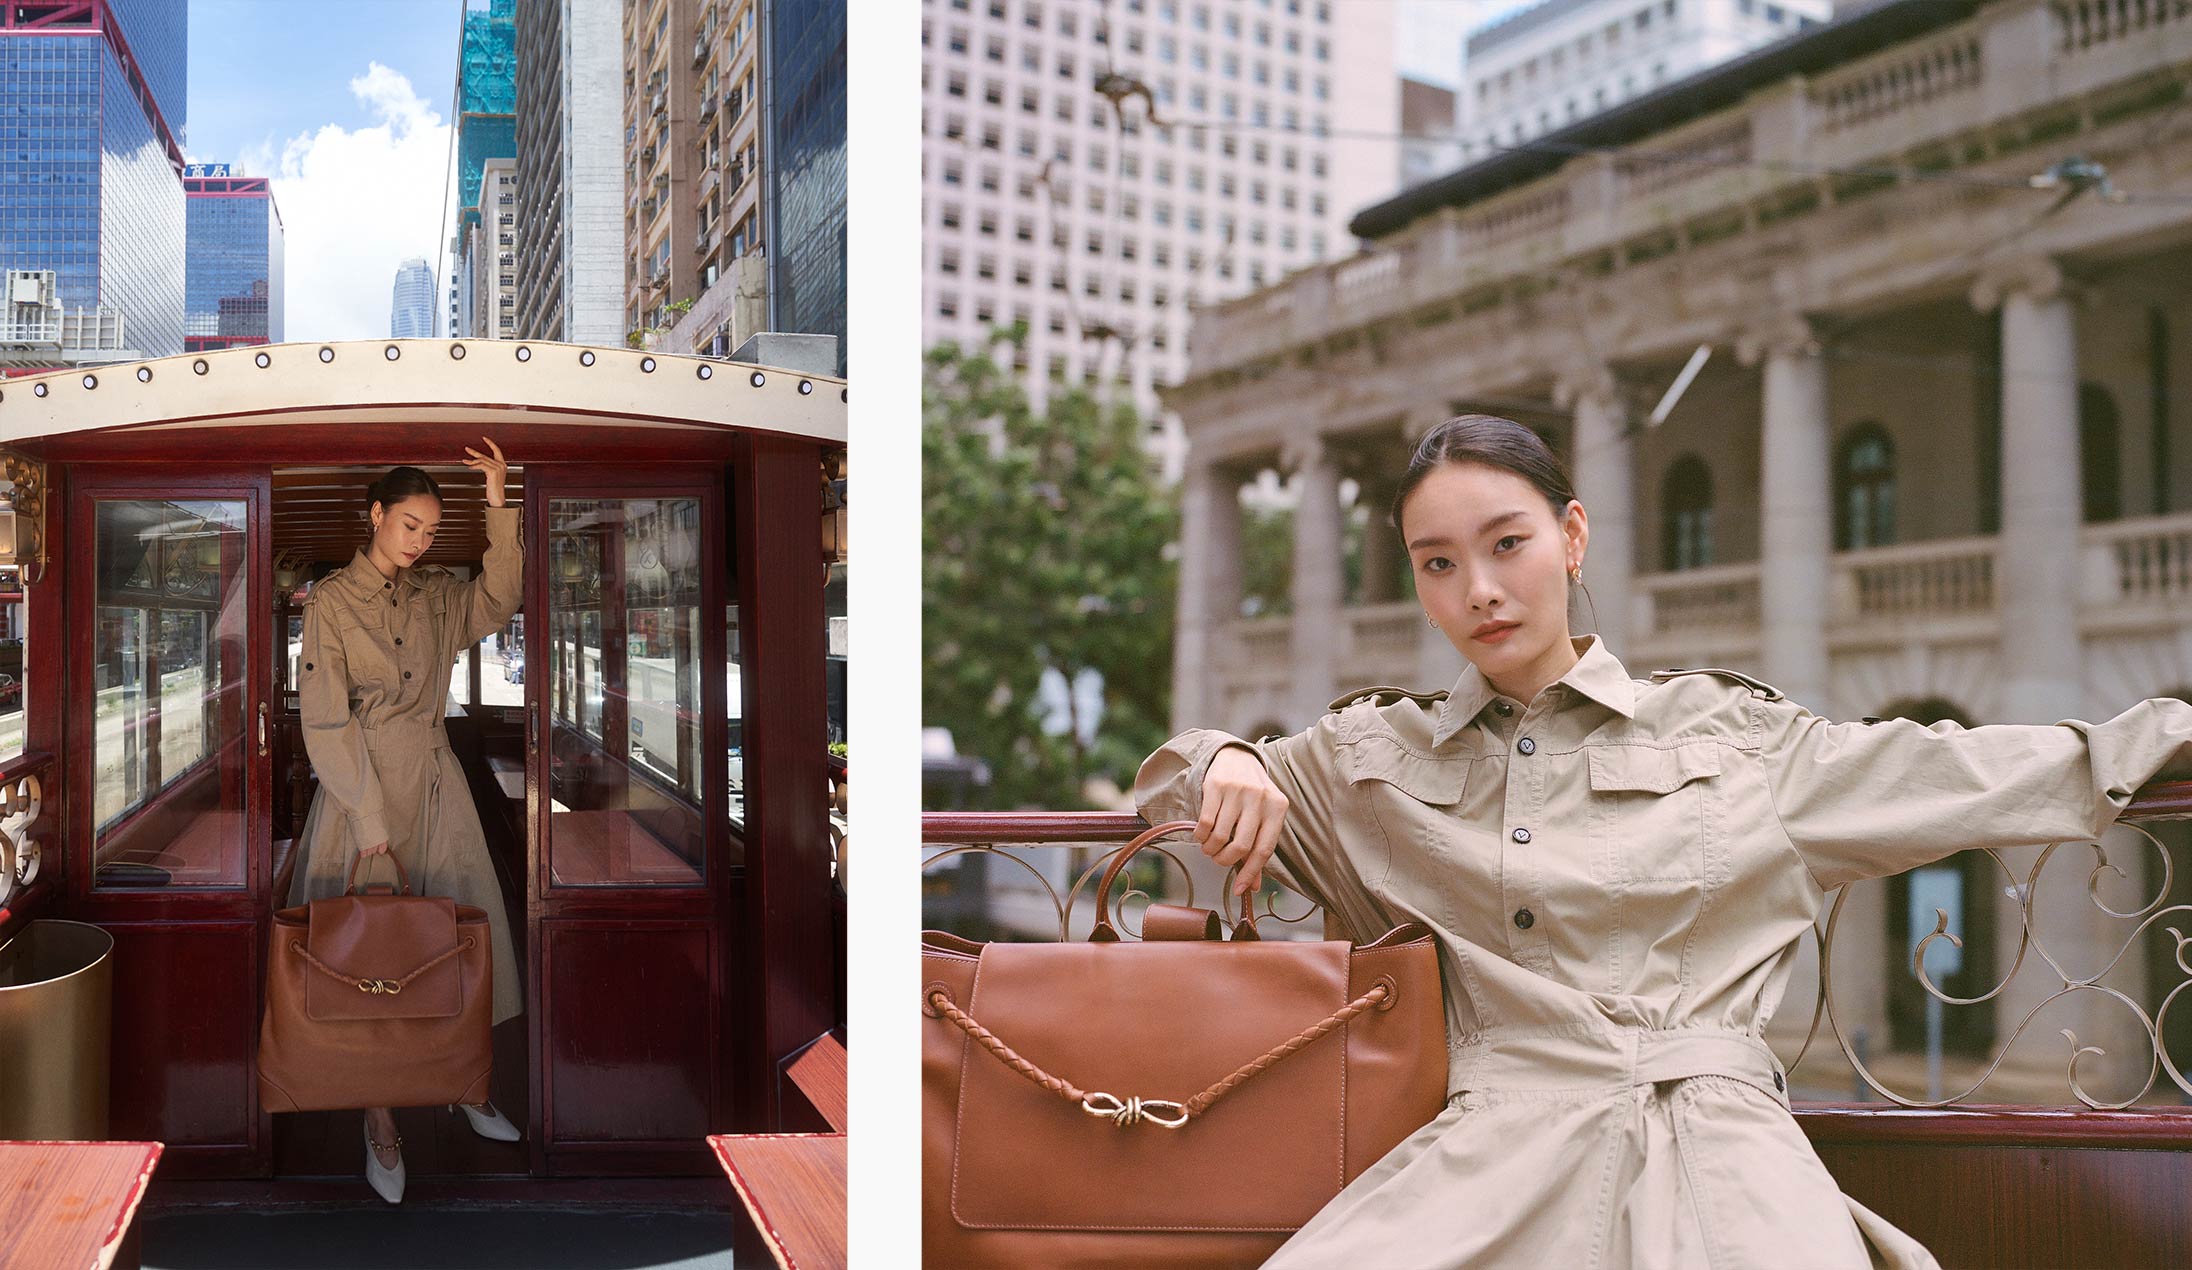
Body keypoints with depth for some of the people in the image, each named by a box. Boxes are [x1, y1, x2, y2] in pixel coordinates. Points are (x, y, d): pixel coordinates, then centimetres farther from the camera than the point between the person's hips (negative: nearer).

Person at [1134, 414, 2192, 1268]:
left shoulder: (1730, 731, 18)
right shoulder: (1375, 757, 19)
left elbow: (1970, 775, 23)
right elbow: (1175, 781, 28)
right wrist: (1228, 763, 5)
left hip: (1715, 1133, 0)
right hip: (1497, 1150, 1)